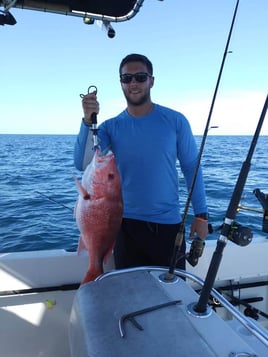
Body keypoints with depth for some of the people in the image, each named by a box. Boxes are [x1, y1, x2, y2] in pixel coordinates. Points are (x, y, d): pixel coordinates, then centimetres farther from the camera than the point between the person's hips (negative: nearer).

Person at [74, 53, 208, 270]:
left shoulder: (175, 121, -4)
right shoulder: (111, 127, -2)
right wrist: (88, 121, -26)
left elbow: (191, 167, -1)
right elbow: (84, 165, -14)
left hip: (169, 224, 0)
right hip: (127, 224, 1)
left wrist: (201, 214, -3)